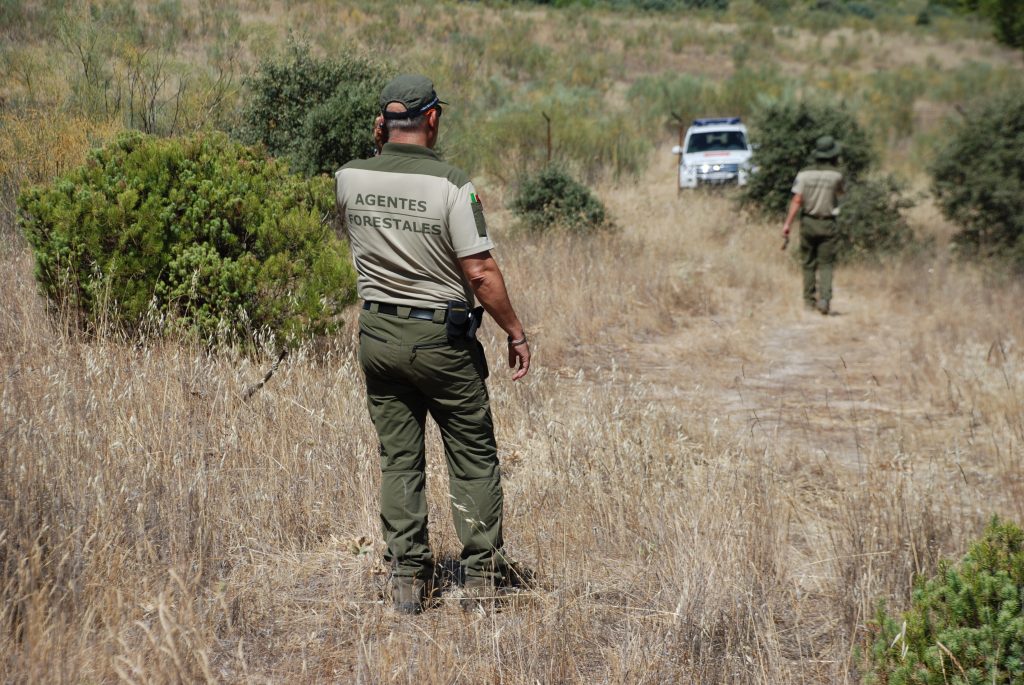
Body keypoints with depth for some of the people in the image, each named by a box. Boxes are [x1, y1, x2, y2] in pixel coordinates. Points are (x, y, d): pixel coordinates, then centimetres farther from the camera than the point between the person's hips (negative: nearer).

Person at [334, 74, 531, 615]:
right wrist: (516, 334, -5)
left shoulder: (349, 179, -3)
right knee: (474, 459, 8)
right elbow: (481, 273, -17)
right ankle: (481, 578, 9)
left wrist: (379, 146, 13)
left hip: (378, 336, 4)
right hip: (443, 340, -4)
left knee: (399, 459, 10)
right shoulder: (452, 187, -16)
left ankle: (406, 577, 9)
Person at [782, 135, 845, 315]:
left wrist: (787, 223, -9)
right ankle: (824, 298, -17)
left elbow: (797, 200, -10)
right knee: (826, 264, 1)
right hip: (827, 224, -2)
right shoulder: (836, 174, -6)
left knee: (809, 263, 12)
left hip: (808, 222, 2)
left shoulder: (804, 174, -3)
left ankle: (809, 300, 16)